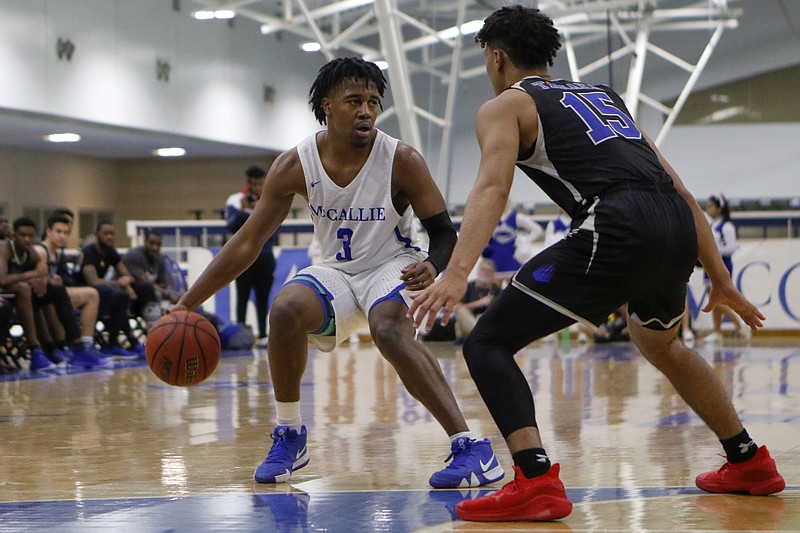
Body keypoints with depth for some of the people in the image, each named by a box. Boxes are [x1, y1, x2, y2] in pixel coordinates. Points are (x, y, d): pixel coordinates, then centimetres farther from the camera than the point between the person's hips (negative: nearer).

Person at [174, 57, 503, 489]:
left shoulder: (402, 161, -19)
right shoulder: (295, 165, -12)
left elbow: (444, 232, -13)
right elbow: (247, 242, -7)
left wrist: (432, 266, -38)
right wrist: (187, 303, -10)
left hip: (392, 267, -3)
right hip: (336, 271, 3)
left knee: (389, 329, -35)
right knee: (285, 309, -27)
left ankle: (471, 449, -35)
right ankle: (289, 437, -7)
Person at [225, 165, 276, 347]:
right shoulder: (236, 200, -2)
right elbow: (231, 226, -10)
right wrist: (243, 210, -25)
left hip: (265, 256, 3)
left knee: (263, 297, 4)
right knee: (243, 297, -4)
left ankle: (262, 335, 7)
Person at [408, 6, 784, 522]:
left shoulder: (506, 106, 15)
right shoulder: (604, 95, 33)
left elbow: (492, 188, -8)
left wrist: (457, 273, -20)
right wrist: (720, 279, 33)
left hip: (617, 228, -7)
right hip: (678, 227, 7)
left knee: (488, 344, -1)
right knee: (660, 343, 36)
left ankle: (537, 481, -20)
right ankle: (749, 462, 43)